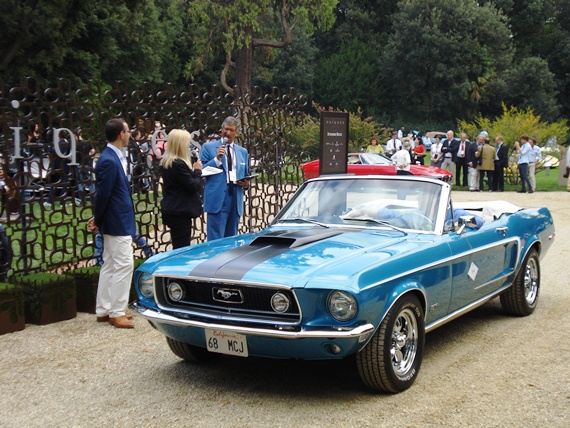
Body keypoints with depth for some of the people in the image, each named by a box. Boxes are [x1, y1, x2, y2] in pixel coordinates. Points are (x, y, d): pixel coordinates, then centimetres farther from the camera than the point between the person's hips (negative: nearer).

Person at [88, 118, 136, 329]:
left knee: (109, 267, 15)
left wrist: (98, 220, 14)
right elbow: (102, 193, -19)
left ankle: (103, 311, 23)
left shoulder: (115, 157, 11)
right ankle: (116, 313, 4)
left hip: (117, 221, 10)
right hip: (118, 223, -10)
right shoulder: (109, 161, -20)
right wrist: (98, 221, -9)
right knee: (123, 266, -4)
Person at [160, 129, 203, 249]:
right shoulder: (179, 164, -20)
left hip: (172, 210, 10)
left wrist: (193, 170, 7)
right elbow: (193, 186, -16)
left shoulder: (166, 162, 10)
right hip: (181, 211, -10)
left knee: (178, 247, 14)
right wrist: (197, 171, -2)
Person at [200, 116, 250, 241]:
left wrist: (246, 183, 0)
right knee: (216, 239, -10)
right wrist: (217, 159, -13)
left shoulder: (243, 152, 19)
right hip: (217, 198, -5)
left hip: (236, 198, 5)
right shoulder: (208, 147, 6)